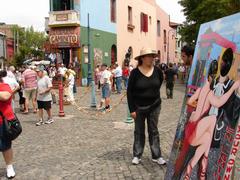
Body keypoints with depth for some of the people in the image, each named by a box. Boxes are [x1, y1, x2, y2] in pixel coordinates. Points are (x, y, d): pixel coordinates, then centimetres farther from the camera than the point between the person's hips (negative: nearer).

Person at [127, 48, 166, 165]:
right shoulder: (135, 73, -13)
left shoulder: (157, 71, -5)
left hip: (154, 106, 2)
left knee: (153, 131, 10)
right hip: (139, 107, -2)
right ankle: (137, 155, 21)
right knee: (139, 132, 9)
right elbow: (129, 91, -10)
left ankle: (156, 156, 18)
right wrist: (132, 109, -12)